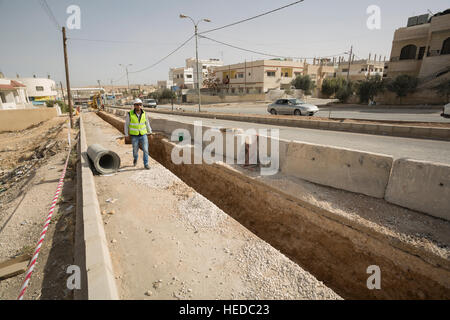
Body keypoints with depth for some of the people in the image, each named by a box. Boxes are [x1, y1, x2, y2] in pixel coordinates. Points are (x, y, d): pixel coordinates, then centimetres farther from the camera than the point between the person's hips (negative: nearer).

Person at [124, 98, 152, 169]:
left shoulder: (144, 113, -7)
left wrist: (150, 133, 9)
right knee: (135, 150, 12)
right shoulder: (130, 114, -14)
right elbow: (126, 125, -4)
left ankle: (146, 164, 5)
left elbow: (147, 123, 8)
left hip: (143, 135, 1)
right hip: (134, 136, -1)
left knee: (145, 149, -9)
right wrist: (126, 135, -3)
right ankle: (135, 158, 46)